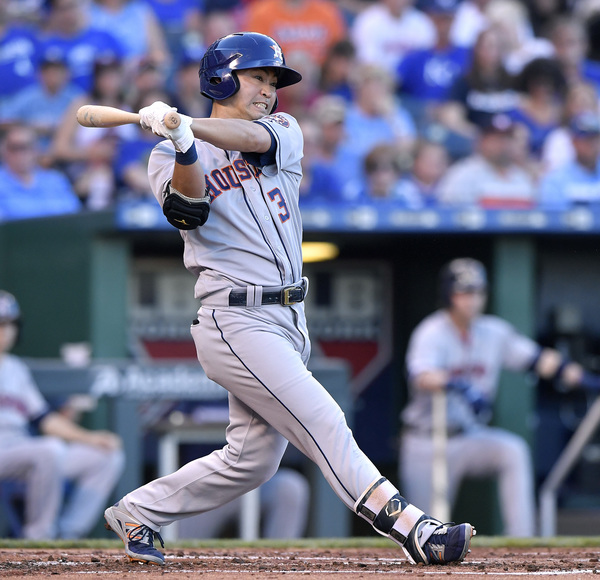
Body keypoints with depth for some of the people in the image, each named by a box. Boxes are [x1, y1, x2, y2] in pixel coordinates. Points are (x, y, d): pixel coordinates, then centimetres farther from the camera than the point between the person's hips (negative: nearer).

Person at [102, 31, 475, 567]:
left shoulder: (284, 132, 12)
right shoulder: (170, 158, 2)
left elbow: (254, 136, -13)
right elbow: (188, 208, -21)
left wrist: (190, 124, -31)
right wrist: (181, 144, -39)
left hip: (287, 321, 6)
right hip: (236, 321, -6)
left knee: (253, 459, 9)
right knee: (322, 422, -16)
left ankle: (137, 513, 23)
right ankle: (407, 526, -22)